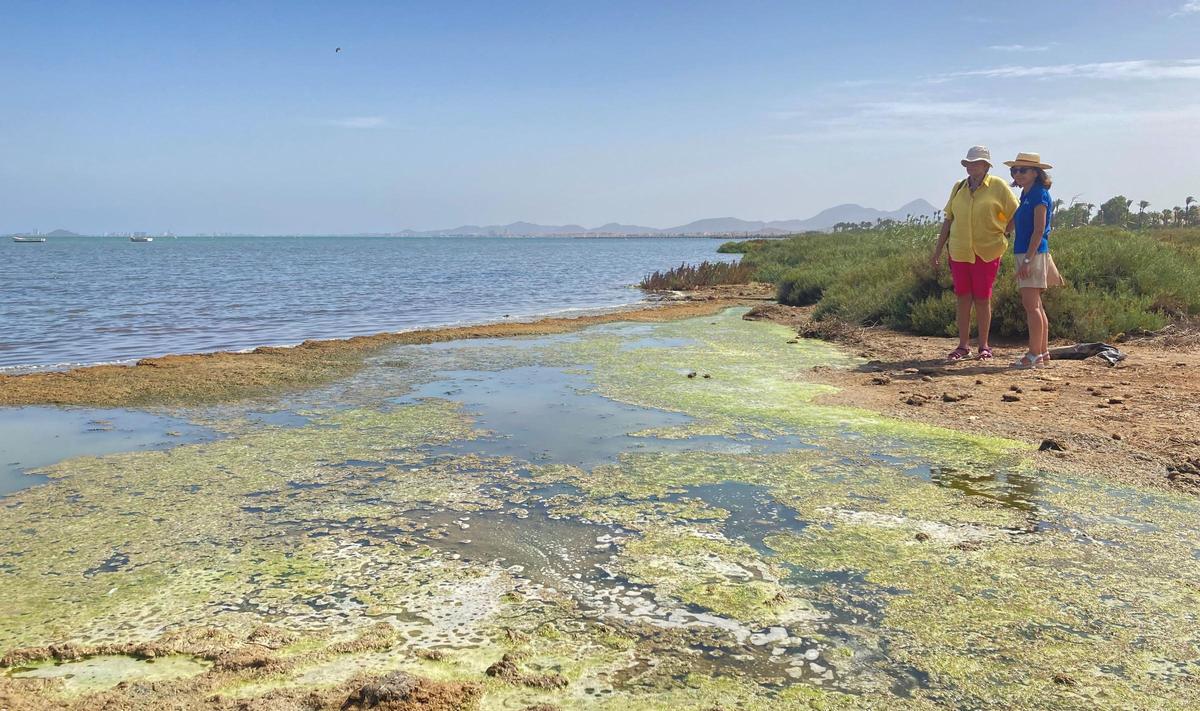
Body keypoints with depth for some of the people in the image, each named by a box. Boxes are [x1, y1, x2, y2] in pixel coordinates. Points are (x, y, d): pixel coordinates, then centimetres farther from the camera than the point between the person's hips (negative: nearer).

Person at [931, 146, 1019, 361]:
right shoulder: (959, 187, 10)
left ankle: (984, 346, 14)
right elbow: (948, 220, 14)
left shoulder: (998, 186, -3)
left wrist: (1000, 235, -1)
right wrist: (938, 249, 13)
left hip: (987, 253, -3)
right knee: (963, 299, 6)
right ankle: (963, 345, 14)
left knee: (982, 300, 2)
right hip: (960, 252, 3)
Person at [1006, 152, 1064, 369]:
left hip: (1034, 254, -10)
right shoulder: (1026, 195, 18)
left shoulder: (1039, 194, -10)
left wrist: (1028, 259, -21)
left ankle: (1034, 355, -8)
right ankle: (1043, 353, 17)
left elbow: (1039, 231, -16)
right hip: (1024, 253, 10)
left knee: (1031, 304, -10)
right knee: (1035, 305, 11)